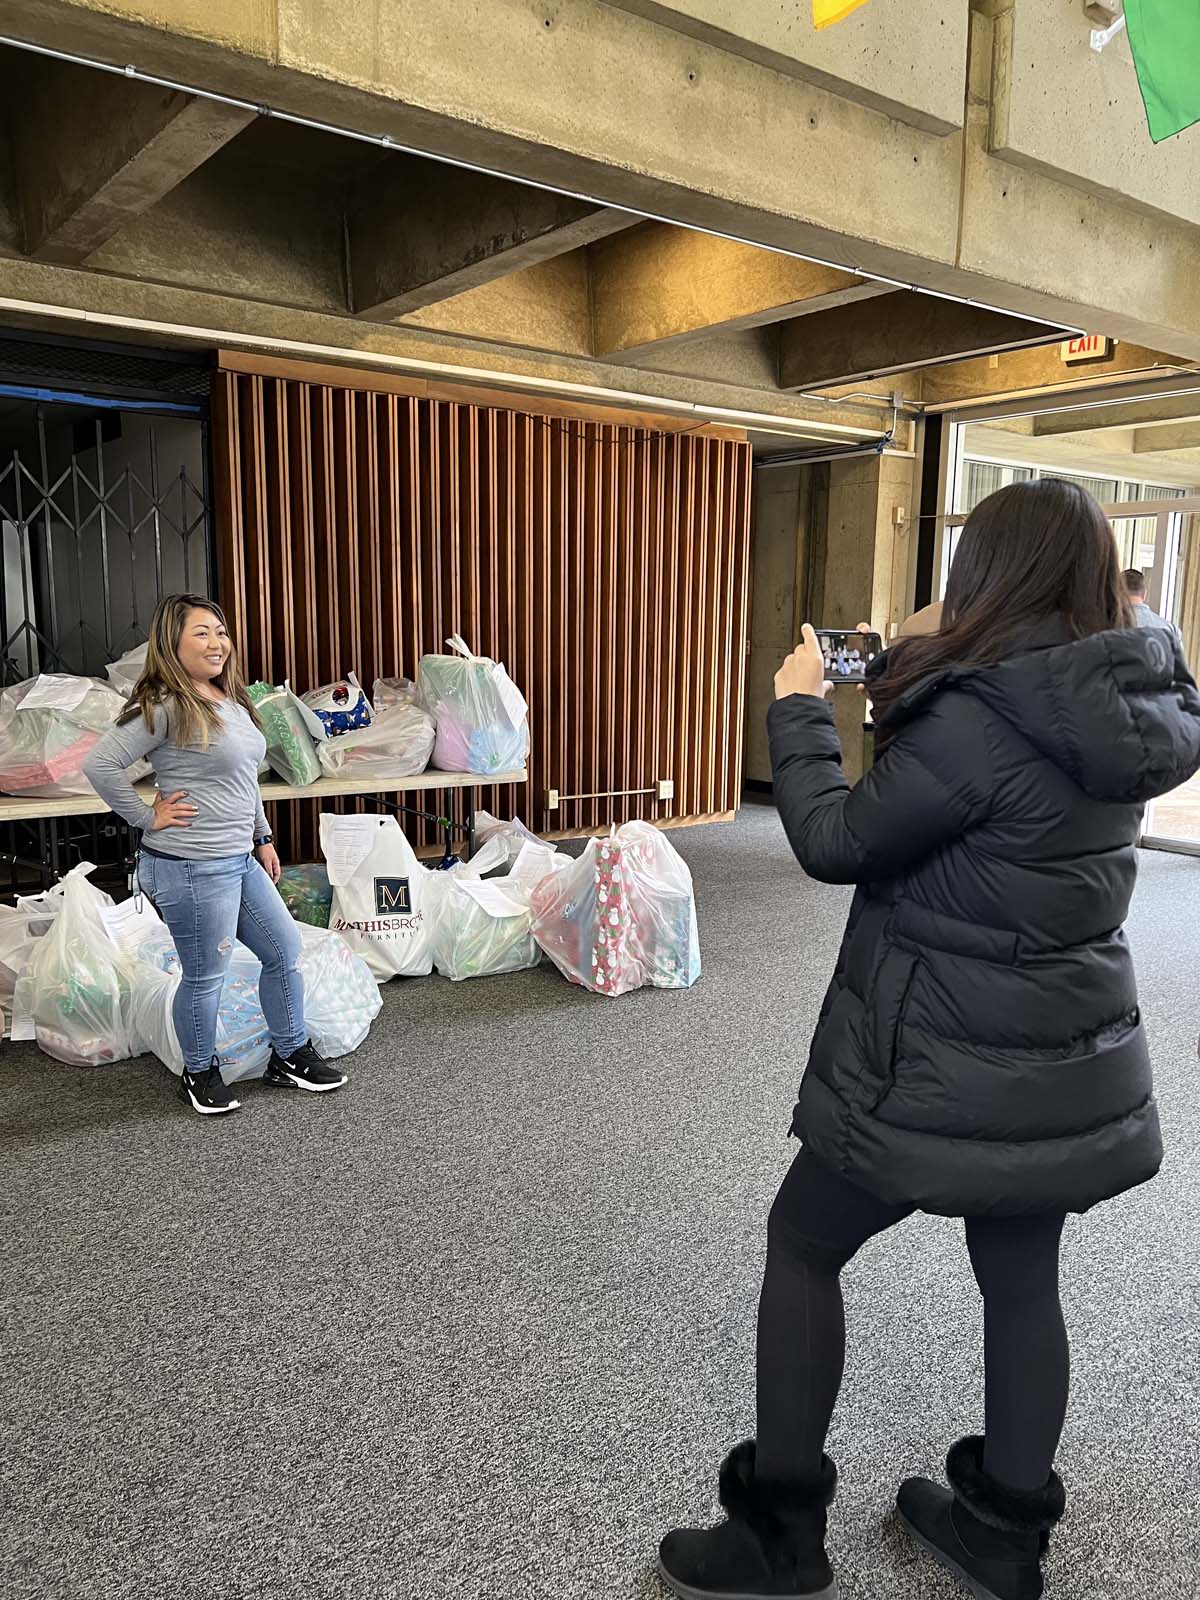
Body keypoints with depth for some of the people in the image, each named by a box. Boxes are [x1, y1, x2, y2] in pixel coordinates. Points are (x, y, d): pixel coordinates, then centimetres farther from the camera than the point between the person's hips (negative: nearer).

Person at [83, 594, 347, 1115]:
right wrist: (147, 817, -14)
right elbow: (100, 765, -19)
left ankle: (291, 1057, 31)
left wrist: (262, 838, 20)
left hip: (239, 859, 9)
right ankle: (199, 1075, 28)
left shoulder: (231, 700, 11)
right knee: (205, 976, 5)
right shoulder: (165, 707, -16)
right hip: (192, 869, -9)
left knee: (285, 951, 15)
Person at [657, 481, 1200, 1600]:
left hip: (945, 1073, -7)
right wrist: (914, 686, 10)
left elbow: (834, 843, -17)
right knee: (1022, 1283, 21)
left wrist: (798, 706, -4)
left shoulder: (980, 717, -24)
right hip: (1073, 1072, 8)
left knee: (801, 1245, 11)